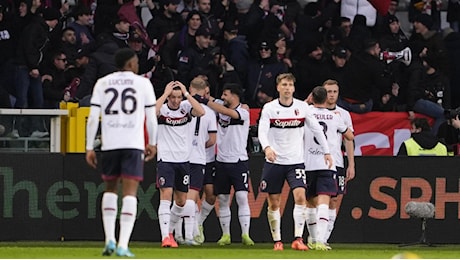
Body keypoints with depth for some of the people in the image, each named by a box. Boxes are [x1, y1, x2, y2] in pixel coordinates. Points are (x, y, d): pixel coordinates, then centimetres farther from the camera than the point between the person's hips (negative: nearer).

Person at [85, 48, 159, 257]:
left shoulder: (102, 83, 8)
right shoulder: (143, 83, 4)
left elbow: (93, 118, 2)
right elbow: (151, 117, 7)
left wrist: (90, 148, 6)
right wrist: (152, 143, 20)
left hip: (109, 144, 2)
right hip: (133, 144, -2)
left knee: (110, 188, 20)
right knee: (130, 191, -3)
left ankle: (109, 239, 11)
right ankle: (123, 245, -12)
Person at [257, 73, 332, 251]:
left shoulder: (302, 107, 1)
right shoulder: (269, 108, -3)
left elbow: (316, 129, 10)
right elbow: (262, 131, -15)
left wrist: (326, 152, 9)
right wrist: (267, 147, -35)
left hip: (296, 161, 0)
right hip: (274, 161, 0)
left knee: (300, 196, -17)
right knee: (274, 203, 3)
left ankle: (298, 239, -16)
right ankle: (277, 241, 14)